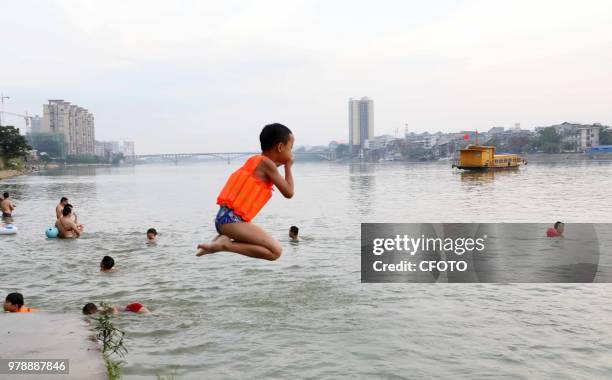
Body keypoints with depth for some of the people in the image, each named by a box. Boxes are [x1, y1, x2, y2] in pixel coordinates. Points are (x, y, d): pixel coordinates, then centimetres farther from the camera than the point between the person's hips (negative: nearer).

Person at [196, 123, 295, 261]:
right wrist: (288, 167, 7)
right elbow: (288, 193, -7)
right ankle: (225, 244, -14)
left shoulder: (254, 160, 16)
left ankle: (223, 239, 14)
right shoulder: (267, 164, -7)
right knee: (276, 251, -16)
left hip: (223, 218, 9)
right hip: (232, 220, -9)